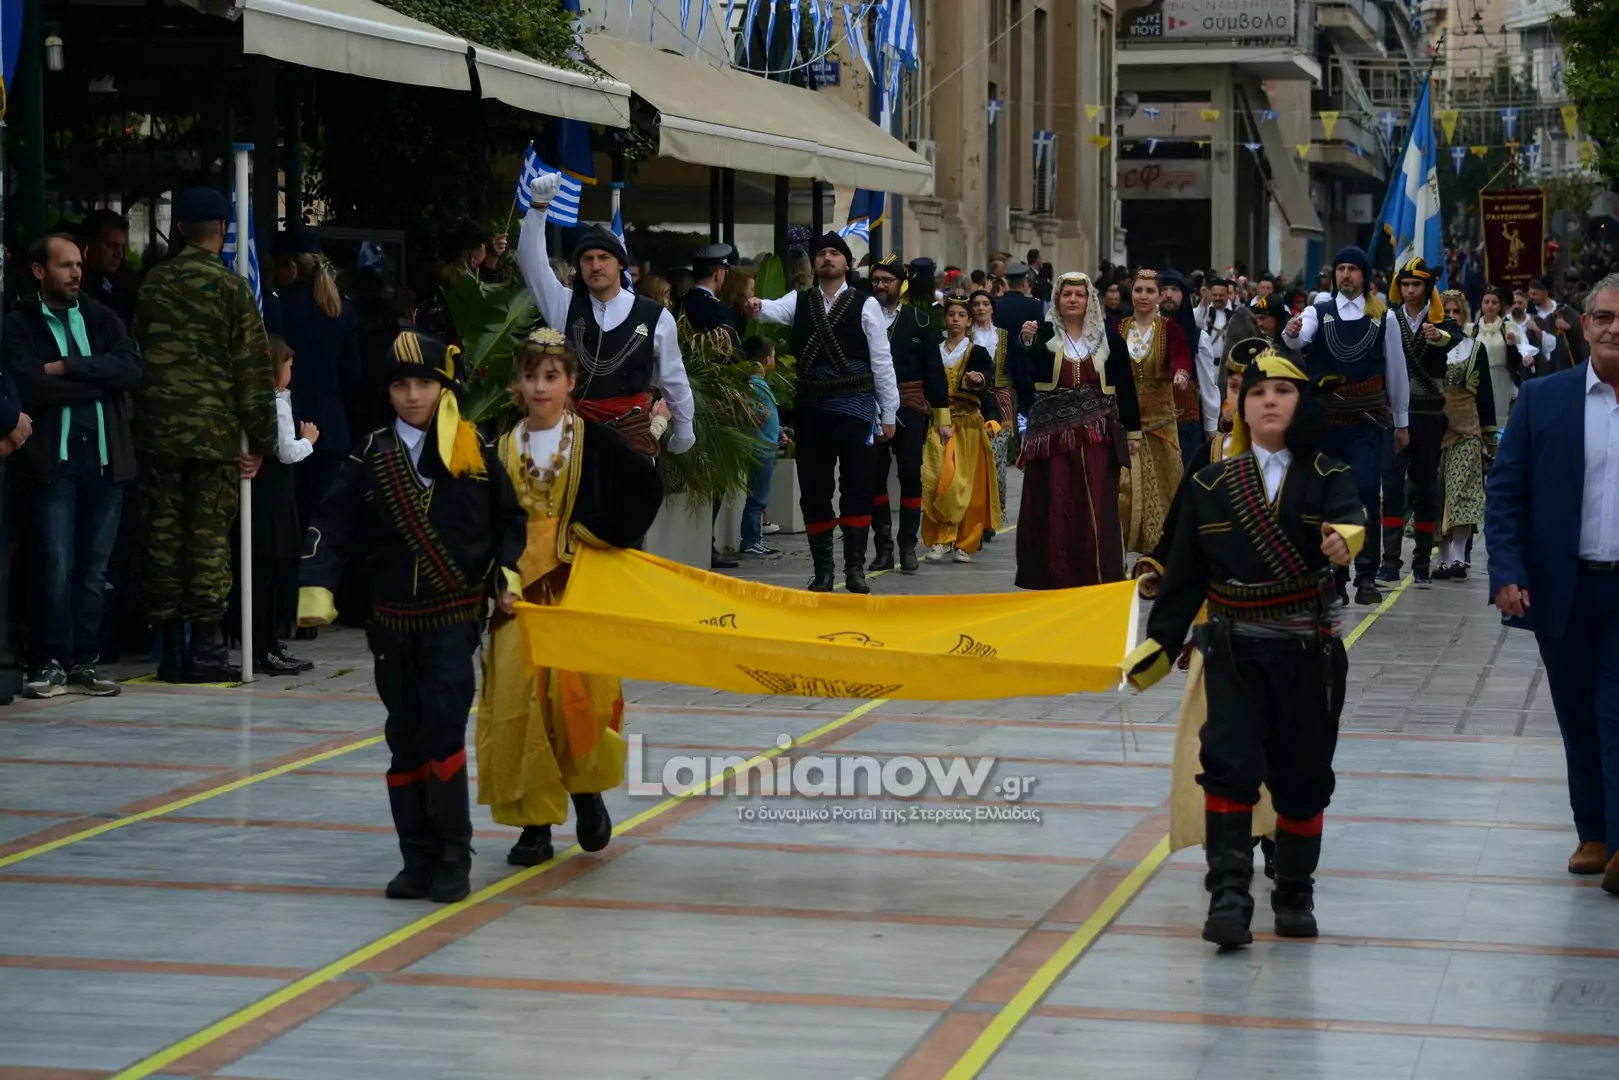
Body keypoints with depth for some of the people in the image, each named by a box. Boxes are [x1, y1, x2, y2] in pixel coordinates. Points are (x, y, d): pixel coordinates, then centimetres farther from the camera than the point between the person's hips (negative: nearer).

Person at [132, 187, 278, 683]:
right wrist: (260, 438, 1)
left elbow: (136, 349, 10)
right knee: (210, 534, 1)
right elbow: (253, 366, -5)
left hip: (157, 430, 3)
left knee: (164, 532, 6)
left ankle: (170, 645, 9)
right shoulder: (231, 287, -5)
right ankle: (205, 646, -1)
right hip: (215, 430, -3)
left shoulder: (154, 283, 5)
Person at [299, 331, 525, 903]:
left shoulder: (476, 451, 0)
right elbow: (332, 525, -1)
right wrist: (316, 588, -11)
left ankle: (452, 856, -3)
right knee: (405, 740, 8)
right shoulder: (372, 457, 2)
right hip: (393, 620, 3)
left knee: (443, 732, -13)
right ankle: (418, 857, 16)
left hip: (454, 618, -3)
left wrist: (506, 574, 0)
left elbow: (509, 519, 11)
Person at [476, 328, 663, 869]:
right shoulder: (503, 449, 5)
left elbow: (648, 486, -2)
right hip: (520, 590, 3)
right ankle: (534, 821, 7)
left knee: (577, 690, -12)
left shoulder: (594, 441, -1)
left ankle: (587, 789, 15)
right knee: (517, 698, -2)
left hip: (580, 586, -2)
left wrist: (606, 534, -7)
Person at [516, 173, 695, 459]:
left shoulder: (655, 316, -1)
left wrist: (683, 433, 19)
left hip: (632, 431, -1)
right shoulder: (564, 305, 4)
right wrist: (539, 206, -18)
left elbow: (674, 379, 10)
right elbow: (531, 260, -5)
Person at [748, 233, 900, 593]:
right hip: (810, 408, 3)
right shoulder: (800, 301, 6)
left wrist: (889, 413, -1)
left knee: (857, 488, -4)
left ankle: (855, 568, 4)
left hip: (855, 408, -3)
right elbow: (776, 310, -16)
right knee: (814, 491, 5)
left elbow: (881, 361, 0)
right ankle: (822, 570, 13)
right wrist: (758, 307, -41)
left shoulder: (866, 305, -1)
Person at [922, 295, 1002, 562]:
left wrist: (977, 382, -30)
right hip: (939, 425, 1)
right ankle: (940, 538, -6)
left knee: (968, 484, -4)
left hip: (969, 425, -1)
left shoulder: (978, 354, 3)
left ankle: (964, 542, 3)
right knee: (939, 480, -10)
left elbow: (986, 391, -8)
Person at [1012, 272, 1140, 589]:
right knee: (1053, 506, 1)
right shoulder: (1043, 334, 2)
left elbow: (1125, 387, 10)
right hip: (1051, 431, 0)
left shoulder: (1107, 339, 5)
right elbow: (1021, 377, -13)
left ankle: (1097, 574, 5)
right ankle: (1054, 575, 9)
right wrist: (1024, 342, -31)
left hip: (1096, 434, 0)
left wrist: (1132, 431, 9)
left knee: (1096, 505, -2)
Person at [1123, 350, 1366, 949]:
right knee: (1230, 766, -13)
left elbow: (1350, 515, -23)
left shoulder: (1326, 477, 0)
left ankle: (1295, 894, 24)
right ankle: (1229, 896, -14)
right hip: (1234, 650, 0)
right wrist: (1159, 643, 0)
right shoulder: (1211, 485, 4)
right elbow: (1184, 574, 6)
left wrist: (1345, 535, -47)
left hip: (1308, 653, 0)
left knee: (1303, 776, 6)